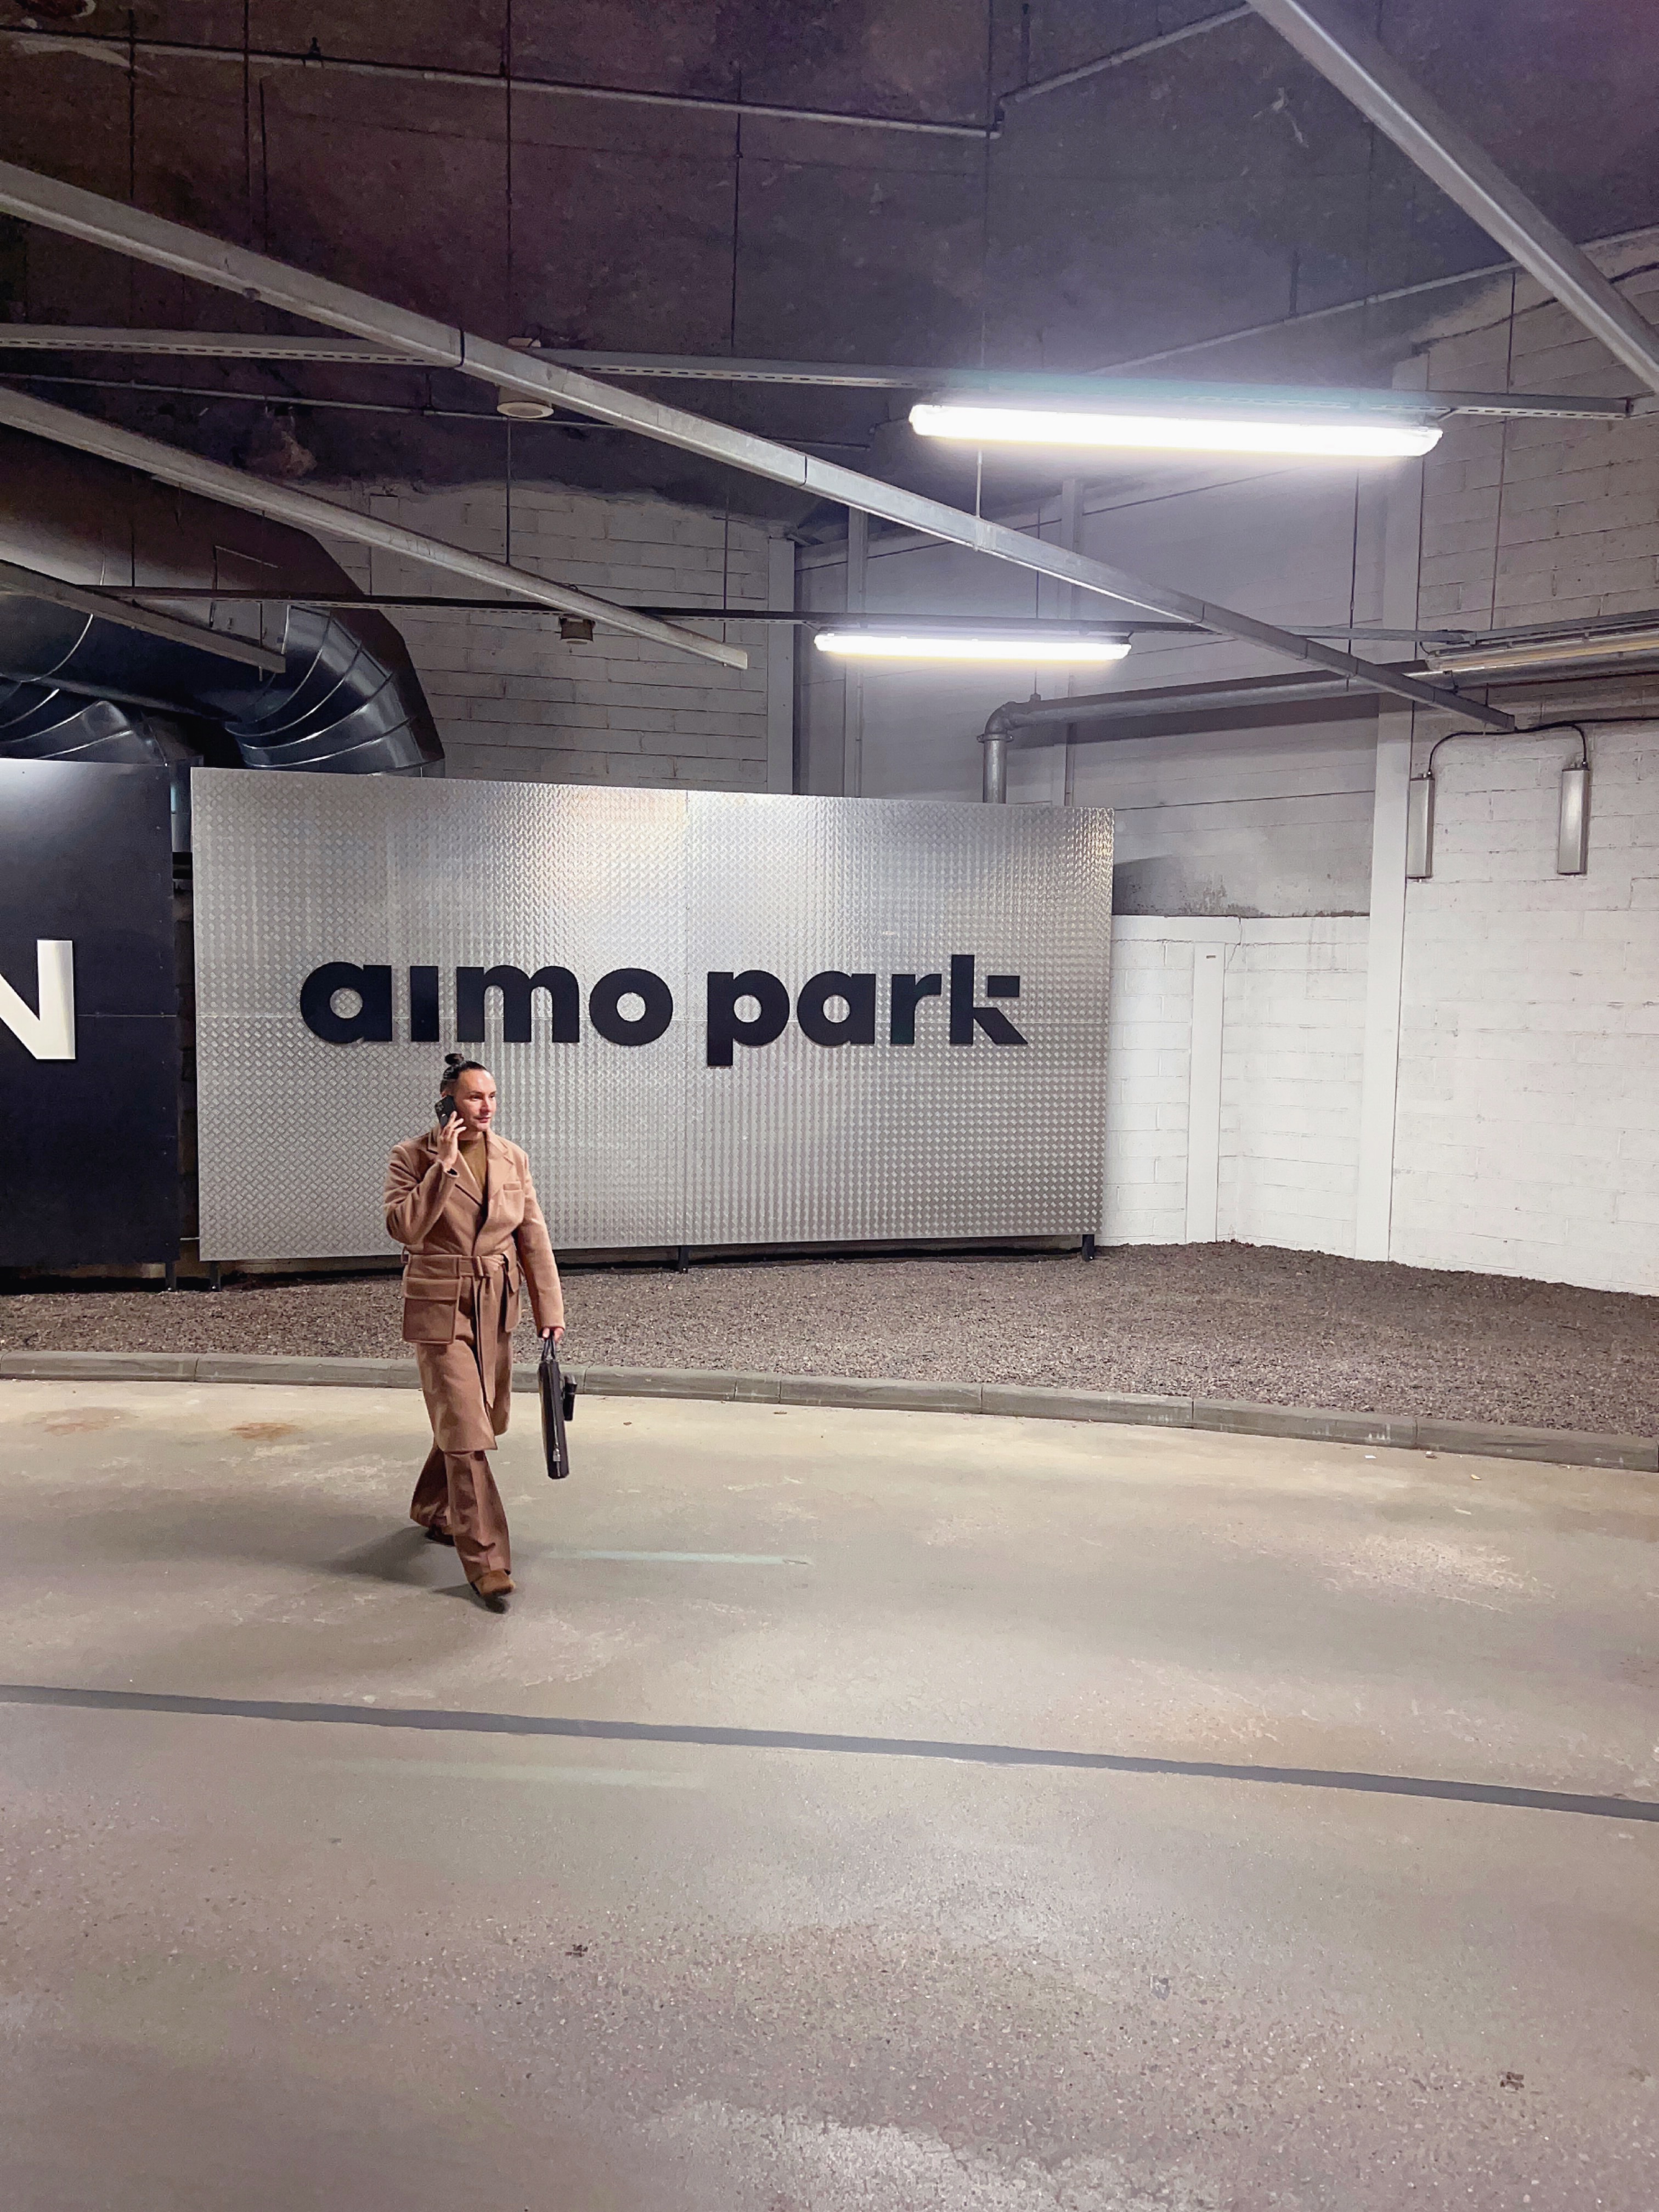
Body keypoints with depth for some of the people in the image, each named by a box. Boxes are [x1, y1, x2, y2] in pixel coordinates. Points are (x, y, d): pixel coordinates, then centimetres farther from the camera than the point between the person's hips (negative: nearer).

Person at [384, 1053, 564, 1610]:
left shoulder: (512, 1158, 3)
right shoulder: (413, 1157, -8)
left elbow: (533, 1237, 4)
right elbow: (404, 1227, -22)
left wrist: (550, 1309, 0)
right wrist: (445, 1165, -24)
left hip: (496, 1311, 5)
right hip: (441, 1311, -5)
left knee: (481, 1419, 17)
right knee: (465, 1431, -9)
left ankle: (433, 1511, 43)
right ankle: (486, 1560, -2)